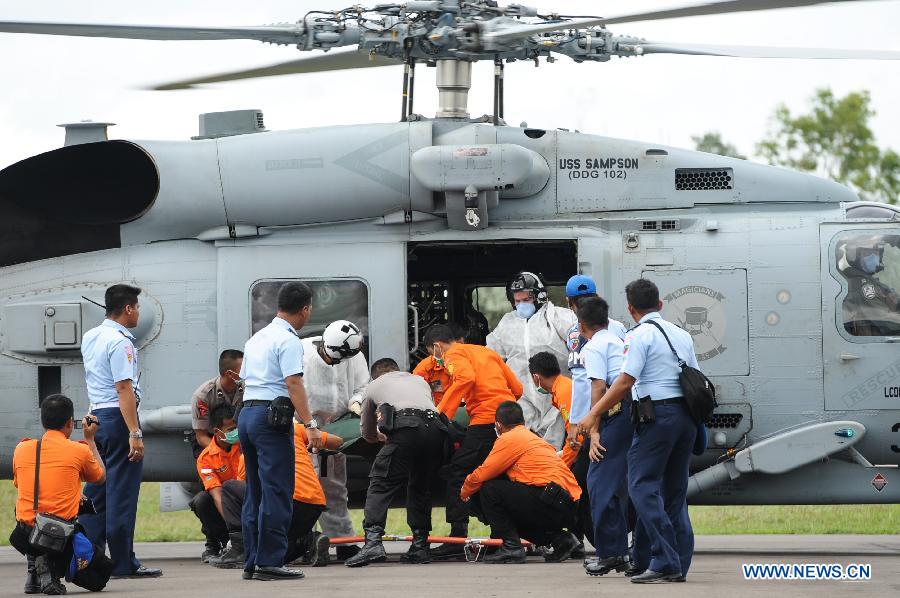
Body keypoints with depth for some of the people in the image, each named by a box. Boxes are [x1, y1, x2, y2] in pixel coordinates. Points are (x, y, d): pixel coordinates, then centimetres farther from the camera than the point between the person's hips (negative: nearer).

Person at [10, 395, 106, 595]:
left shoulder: (21, 449, 5)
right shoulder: (79, 451, -4)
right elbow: (100, 478, 16)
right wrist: (90, 440, 25)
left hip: (25, 539, 4)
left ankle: (34, 571, 18)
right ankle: (53, 568, -4)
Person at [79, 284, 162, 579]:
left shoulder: (90, 338, 12)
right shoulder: (119, 342, -15)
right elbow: (124, 389, -21)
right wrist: (135, 433, -23)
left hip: (96, 413, 9)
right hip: (118, 417, -9)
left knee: (95, 490, 12)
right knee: (122, 492, -5)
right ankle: (123, 563, -4)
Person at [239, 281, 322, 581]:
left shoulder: (256, 339, 18)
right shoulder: (289, 341, -10)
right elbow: (294, 384, -18)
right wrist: (310, 425, -21)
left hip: (246, 413, 9)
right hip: (271, 417, -9)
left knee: (255, 492, 12)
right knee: (276, 492, -8)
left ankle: (251, 562, 12)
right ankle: (269, 562, -11)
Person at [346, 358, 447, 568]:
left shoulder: (373, 386, 30)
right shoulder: (419, 380, 38)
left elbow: (368, 434, 37)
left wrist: (382, 437, 60)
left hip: (405, 428, -4)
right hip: (435, 429, 4)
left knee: (380, 486, -3)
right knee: (421, 488, 19)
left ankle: (373, 541, -20)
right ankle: (420, 546, 15)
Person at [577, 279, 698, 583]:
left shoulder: (642, 335, -7)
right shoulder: (682, 335, 16)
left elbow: (624, 382, -12)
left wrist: (593, 415, -6)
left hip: (657, 415, -8)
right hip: (686, 416, 8)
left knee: (643, 486, -8)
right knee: (675, 491, 12)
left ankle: (664, 561, -18)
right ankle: (679, 565, 9)